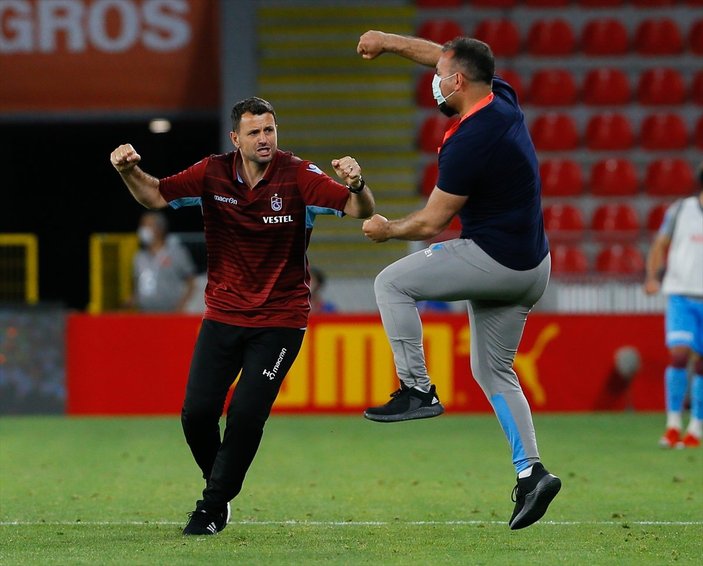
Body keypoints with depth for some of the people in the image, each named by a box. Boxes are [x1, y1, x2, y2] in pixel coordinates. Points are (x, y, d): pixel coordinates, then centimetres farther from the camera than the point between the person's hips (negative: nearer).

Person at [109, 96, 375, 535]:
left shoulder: (298, 175, -13)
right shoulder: (214, 174, -5)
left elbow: (362, 211, -20)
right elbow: (156, 195, 0)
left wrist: (356, 185, -43)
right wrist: (129, 171, -21)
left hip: (280, 320, -3)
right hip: (223, 314, 3)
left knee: (247, 416, -11)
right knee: (197, 412, -5)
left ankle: (214, 506, 9)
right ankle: (219, 485, 24)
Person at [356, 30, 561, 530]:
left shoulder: (468, 143, -21)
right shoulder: (503, 100, 4)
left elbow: (430, 225, -14)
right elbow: (442, 55, 22)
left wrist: (385, 230, 3)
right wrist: (388, 42, 25)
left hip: (494, 260, -9)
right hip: (530, 267, 9)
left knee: (392, 284, 2)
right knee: (493, 370, 16)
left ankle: (418, 391, -3)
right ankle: (530, 470, 7)